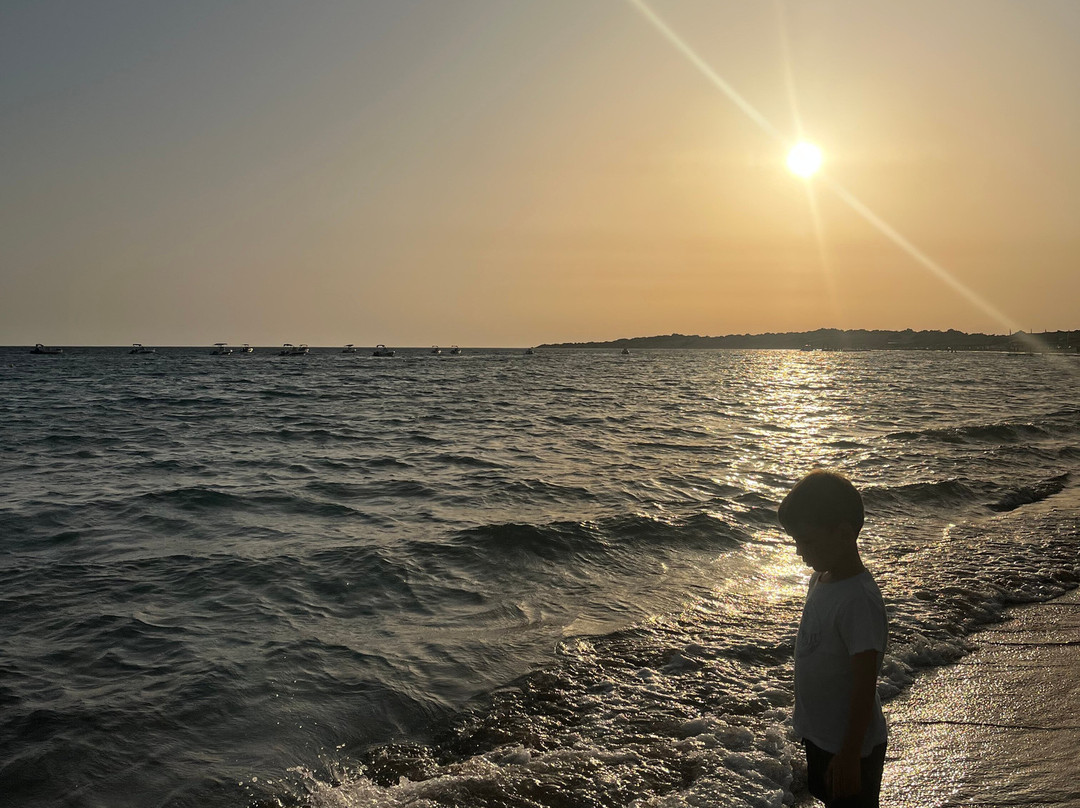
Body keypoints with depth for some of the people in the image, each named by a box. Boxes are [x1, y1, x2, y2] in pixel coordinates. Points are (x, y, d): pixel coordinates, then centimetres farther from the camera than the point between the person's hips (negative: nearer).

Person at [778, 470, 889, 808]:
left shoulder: (859, 600, -30)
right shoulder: (821, 579, -2)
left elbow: (865, 685, -26)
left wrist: (849, 755, -20)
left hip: (851, 744, -8)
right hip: (819, 733, 8)